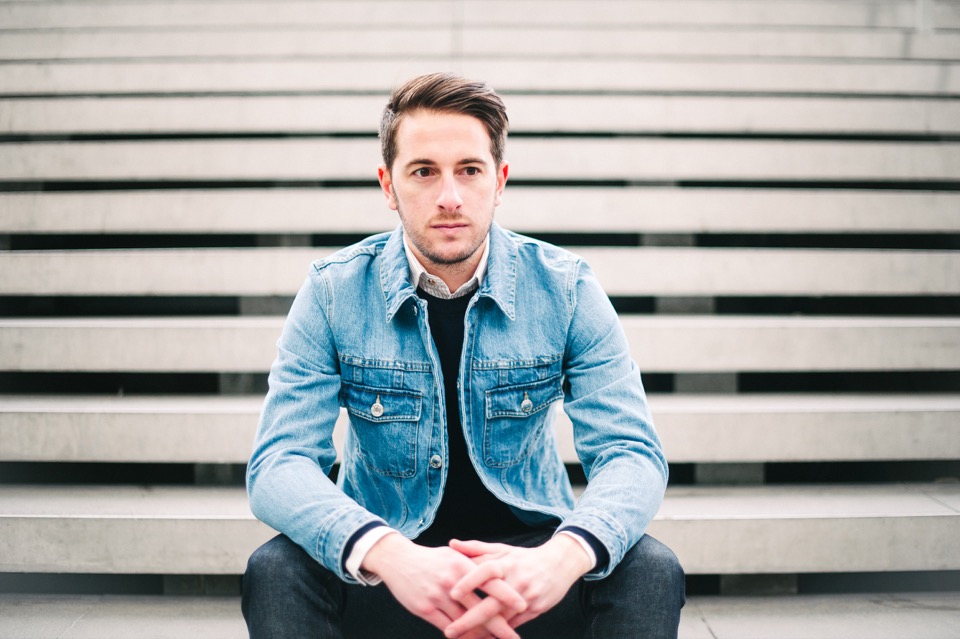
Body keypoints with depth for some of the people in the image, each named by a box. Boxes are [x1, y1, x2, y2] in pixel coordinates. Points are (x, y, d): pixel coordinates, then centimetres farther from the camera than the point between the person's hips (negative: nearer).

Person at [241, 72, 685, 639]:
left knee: (652, 571, -27)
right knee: (275, 572, -28)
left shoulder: (566, 288, -7)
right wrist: (386, 554, -38)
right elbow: (279, 462, -16)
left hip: (527, 546, 0)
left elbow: (631, 454, -13)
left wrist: (564, 557, -37)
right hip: (386, 564, 0)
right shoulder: (334, 292, -8)